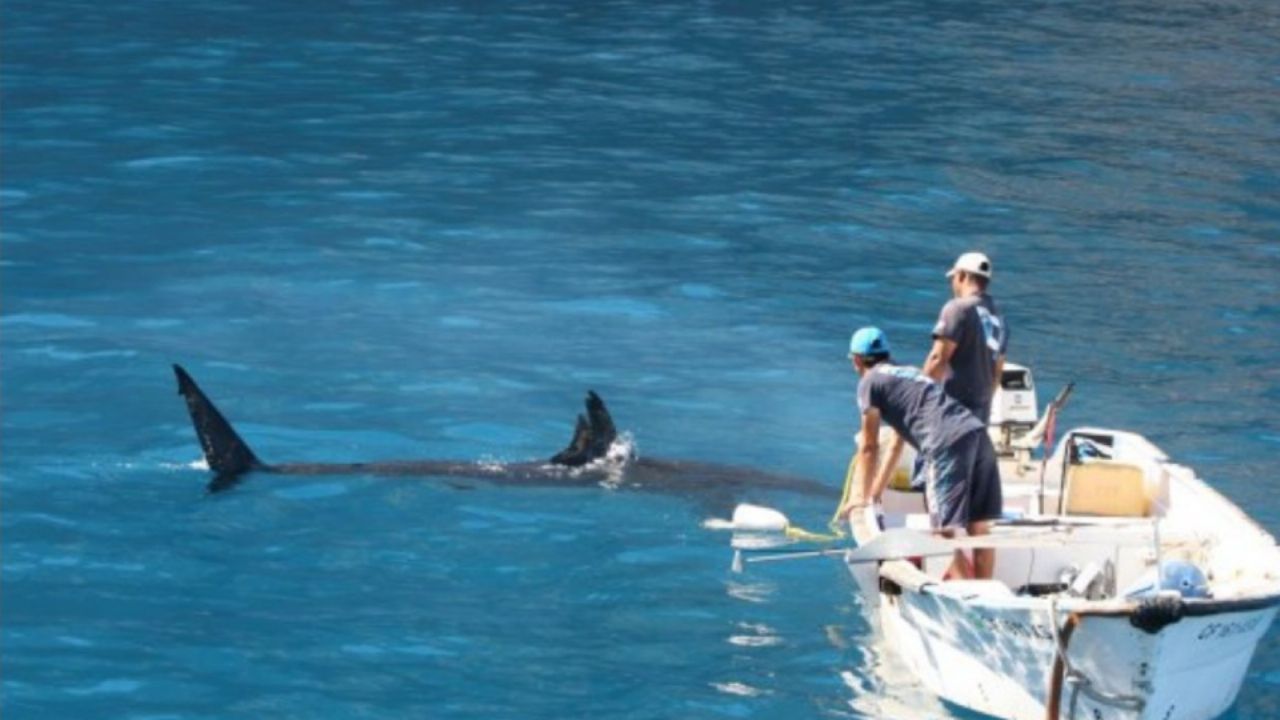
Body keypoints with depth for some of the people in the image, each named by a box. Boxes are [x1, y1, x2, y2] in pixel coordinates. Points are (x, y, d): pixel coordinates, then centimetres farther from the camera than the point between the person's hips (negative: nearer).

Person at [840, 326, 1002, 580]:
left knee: (945, 530, -8)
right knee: (979, 528, 9)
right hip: (977, 434, 8)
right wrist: (876, 492, 45)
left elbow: (869, 447, 14)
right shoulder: (907, 372, 34)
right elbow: (897, 442, 40)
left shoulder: (870, 382, 10)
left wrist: (863, 496, 24)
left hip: (948, 444, -8)